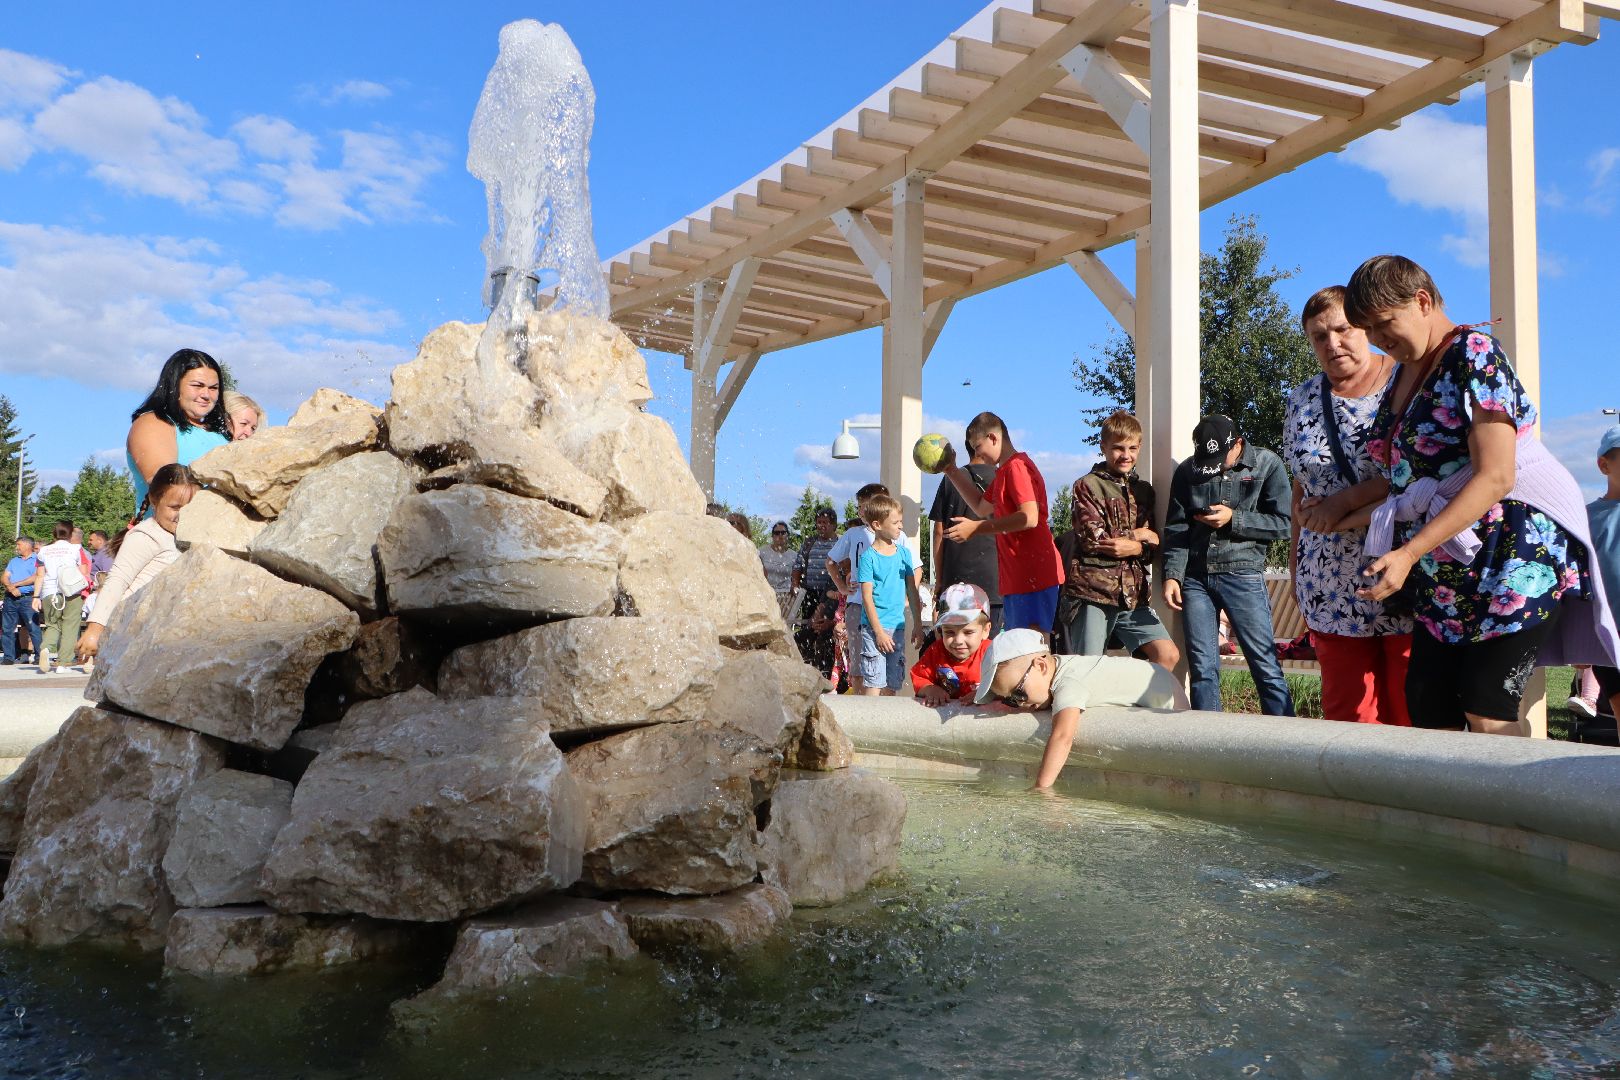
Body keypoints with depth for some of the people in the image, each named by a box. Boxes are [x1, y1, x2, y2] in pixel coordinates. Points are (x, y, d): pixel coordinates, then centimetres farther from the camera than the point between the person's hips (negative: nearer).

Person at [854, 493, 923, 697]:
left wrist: (918, 624, 12)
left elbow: (912, 591, 15)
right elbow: (867, 597, -9)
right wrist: (879, 632, -14)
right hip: (874, 628, -5)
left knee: (891, 685, 9)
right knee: (872, 683, -8)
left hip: (898, 626, 5)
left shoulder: (904, 553, 9)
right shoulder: (868, 557, -7)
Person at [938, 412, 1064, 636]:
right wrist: (951, 470, 28)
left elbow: (1029, 518, -24)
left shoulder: (1017, 466, -13)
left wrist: (976, 528, -20)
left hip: (1032, 575, -11)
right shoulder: (1004, 472, 20)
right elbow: (982, 507, 33)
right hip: (1015, 577, 11)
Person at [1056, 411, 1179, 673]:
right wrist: (1138, 535, -3)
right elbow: (1094, 538, -12)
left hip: (1133, 593, 5)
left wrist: (1134, 548, -12)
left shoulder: (1143, 490, 17)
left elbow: (1153, 546, 10)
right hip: (1092, 591, -5)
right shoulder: (1088, 485, 0)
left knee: (1169, 656, -2)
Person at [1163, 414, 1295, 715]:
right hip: (1195, 578, 3)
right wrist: (1172, 575, -4)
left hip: (1242, 574, -3)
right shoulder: (1186, 471, 9)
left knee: (1265, 666, -3)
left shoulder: (1267, 464, 1)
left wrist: (1233, 519, -11)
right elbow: (1176, 529, 7)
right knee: (1202, 669, 4)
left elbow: (1283, 524, -3)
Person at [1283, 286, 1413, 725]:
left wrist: (1347, 499, -17)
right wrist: (1296, 565, 14)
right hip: (1332, 587, 4)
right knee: (1346, 713, 6)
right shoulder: (1303, 399, 13)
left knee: (1414, 712, -2)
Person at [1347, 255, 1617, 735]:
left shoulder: (1473, 354, -11)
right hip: (1443, 574, 8)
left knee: (1487, 717, -10)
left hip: (1512, 556, -8)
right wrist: (1345, 510, 8)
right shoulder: (1407, 370, 13)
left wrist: (1409, 552, -25)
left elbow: (1495, 478, -21)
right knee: (1427, 713, 3)